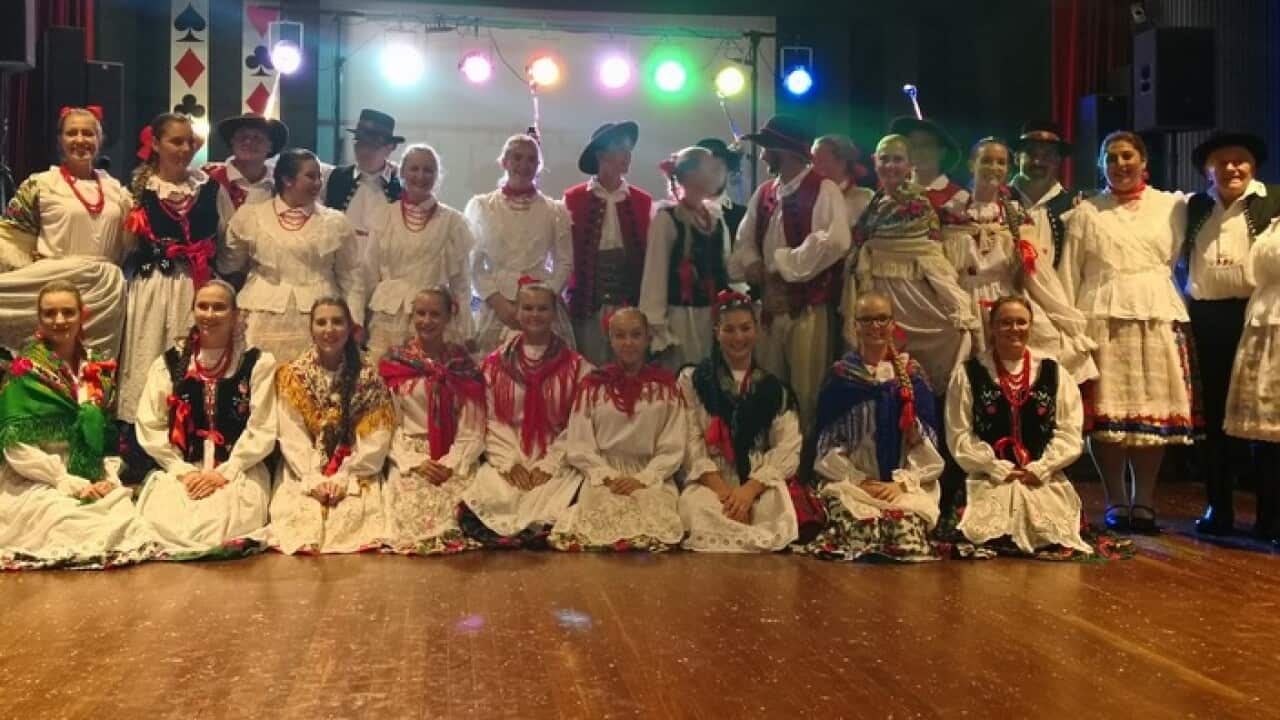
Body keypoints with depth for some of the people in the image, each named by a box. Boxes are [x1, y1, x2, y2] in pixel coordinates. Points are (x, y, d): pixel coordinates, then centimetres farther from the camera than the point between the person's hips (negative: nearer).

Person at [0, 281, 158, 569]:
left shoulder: (99, 369, 12)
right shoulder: (23, 370, -4)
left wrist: (109, 476, -5)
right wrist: (71, 483, -16)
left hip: (95, 481, 4)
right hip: (35, 482, -4)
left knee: (129, 522, -27)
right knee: (74, 528, -33)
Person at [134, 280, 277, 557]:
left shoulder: (258, 363, 5)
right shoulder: (170, 363, 11)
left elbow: (262, 429, -1)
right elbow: (150, 426, 6)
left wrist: (225, 472, -12)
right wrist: (184, 471, -7)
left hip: (239, 470, -2)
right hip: (181, 469, 2)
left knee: (224, 525, -32)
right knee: (161, 521, -28)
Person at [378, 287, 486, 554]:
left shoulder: (464, 364, 6)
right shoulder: (394, 362, 5)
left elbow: (472, 427, 1)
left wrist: (452, 463, -14)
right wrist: (416, 462, -13)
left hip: (455, 459, 1)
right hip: (409, 457, 0)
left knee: (456, 505, -25)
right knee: (413, 507, -26)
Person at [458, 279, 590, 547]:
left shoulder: (576, 367, 6)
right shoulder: (495, 364, 11)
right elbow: (492, 421, 6)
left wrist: (549, 465, -10)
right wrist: (510, 463, -8)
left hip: (556, 463, -1)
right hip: (507, 462, 1)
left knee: (552, 504, -31)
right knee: (486, 499, -27)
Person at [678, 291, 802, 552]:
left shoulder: (775, 389, 13)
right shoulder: (693, 380, 10)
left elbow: (788, 448, 2)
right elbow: (691, 442, 0)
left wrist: (749, 489, -15)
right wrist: (723, 491, -15)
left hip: (762, 485, 1)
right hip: (710, 484, 0)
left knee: (778, 508, -34)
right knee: (696, 506, -35)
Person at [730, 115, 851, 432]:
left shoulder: (823, 190, -7)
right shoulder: (763, 194, 14)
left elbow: (834, 241, -22)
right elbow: (745, 243, 15)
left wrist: (784, 265, -15)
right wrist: (753, 266, -8)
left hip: (808, 309, -7)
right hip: (768, 306, 7)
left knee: (806, 393, -2)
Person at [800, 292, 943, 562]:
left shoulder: (911, 374, 11)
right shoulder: (840, 376, 9)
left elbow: (927, 439, 6)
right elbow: (828, 444, 5)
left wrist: (903, 482, -9)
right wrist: (859, 481, -9)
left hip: (907, 484, 0)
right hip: (851, 482, 0)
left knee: (907, 528, -33)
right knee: (858, 527, -33)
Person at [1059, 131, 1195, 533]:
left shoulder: (1171, 206, 11)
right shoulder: (1086, 213, 7)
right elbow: (1069, 275, 4)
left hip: (1158, 317, 1)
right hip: (1102, 317, -1)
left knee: (1154, 410, 0)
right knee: (1105, 411, -3)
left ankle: (1144, 501, 10)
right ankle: (1116, 503, 7)